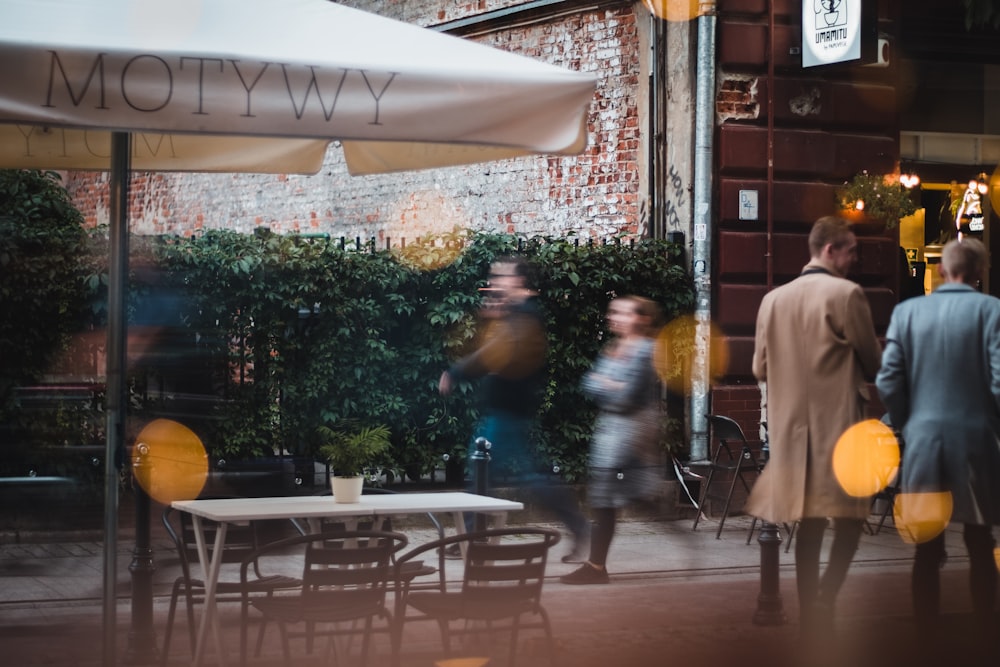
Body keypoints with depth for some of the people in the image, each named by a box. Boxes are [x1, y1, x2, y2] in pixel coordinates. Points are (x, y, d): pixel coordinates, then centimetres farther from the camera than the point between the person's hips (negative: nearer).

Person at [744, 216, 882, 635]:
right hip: (839, 424, -6)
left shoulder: (773, 299, 6)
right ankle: (825, 598, -14)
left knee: (809, 522, 12)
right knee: (850, 515, 3)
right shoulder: (847, 294, -10)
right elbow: (873, 362, -3)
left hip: (792, 428, 6)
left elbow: (760, 368, 10)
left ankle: (809, 617, 14)